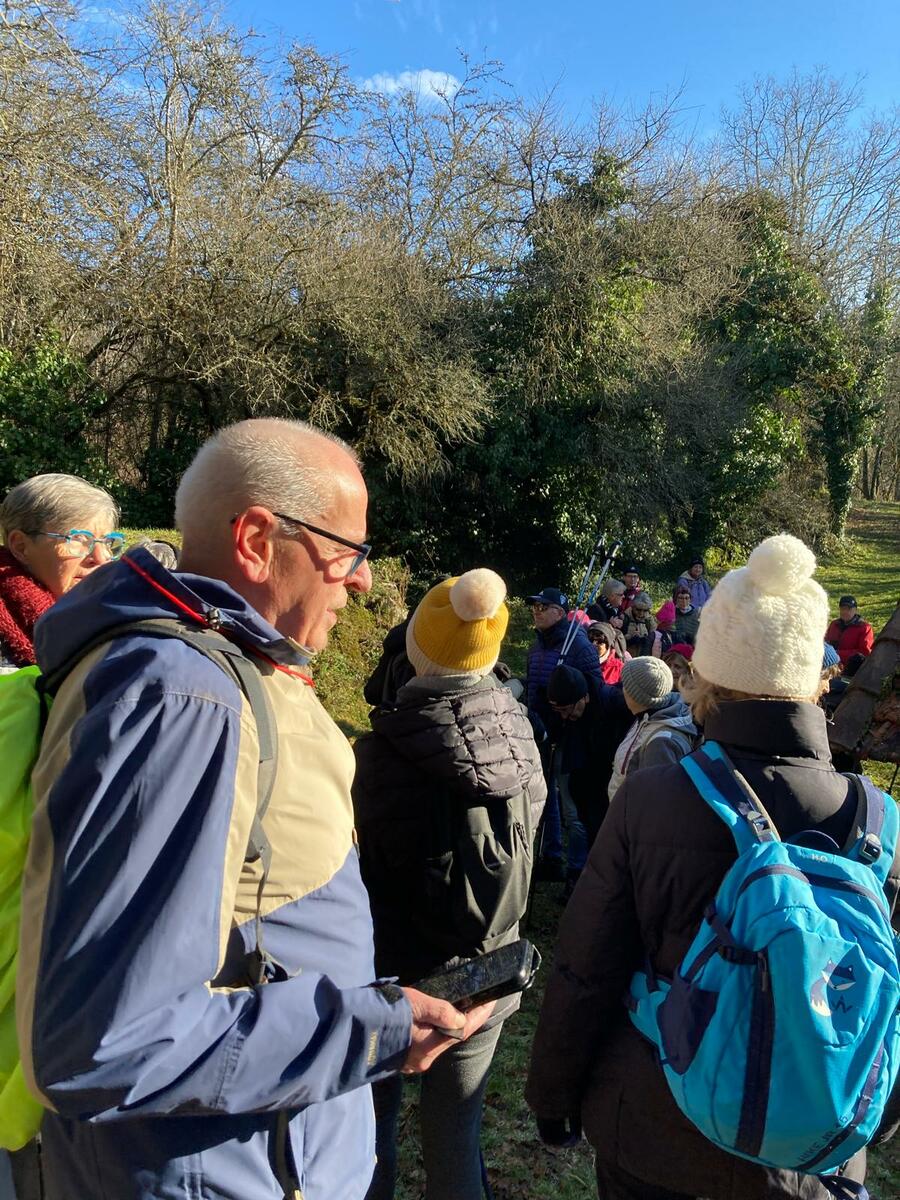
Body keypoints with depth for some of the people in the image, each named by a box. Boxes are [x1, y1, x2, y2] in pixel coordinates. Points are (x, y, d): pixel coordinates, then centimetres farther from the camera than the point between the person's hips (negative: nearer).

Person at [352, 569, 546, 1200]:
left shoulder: (378, 753, -22)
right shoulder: (521, 741, -11)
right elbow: (526, 857, 1)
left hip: (389, 980, -2)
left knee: (370, 1129, 19)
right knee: (456, 1136, 20)